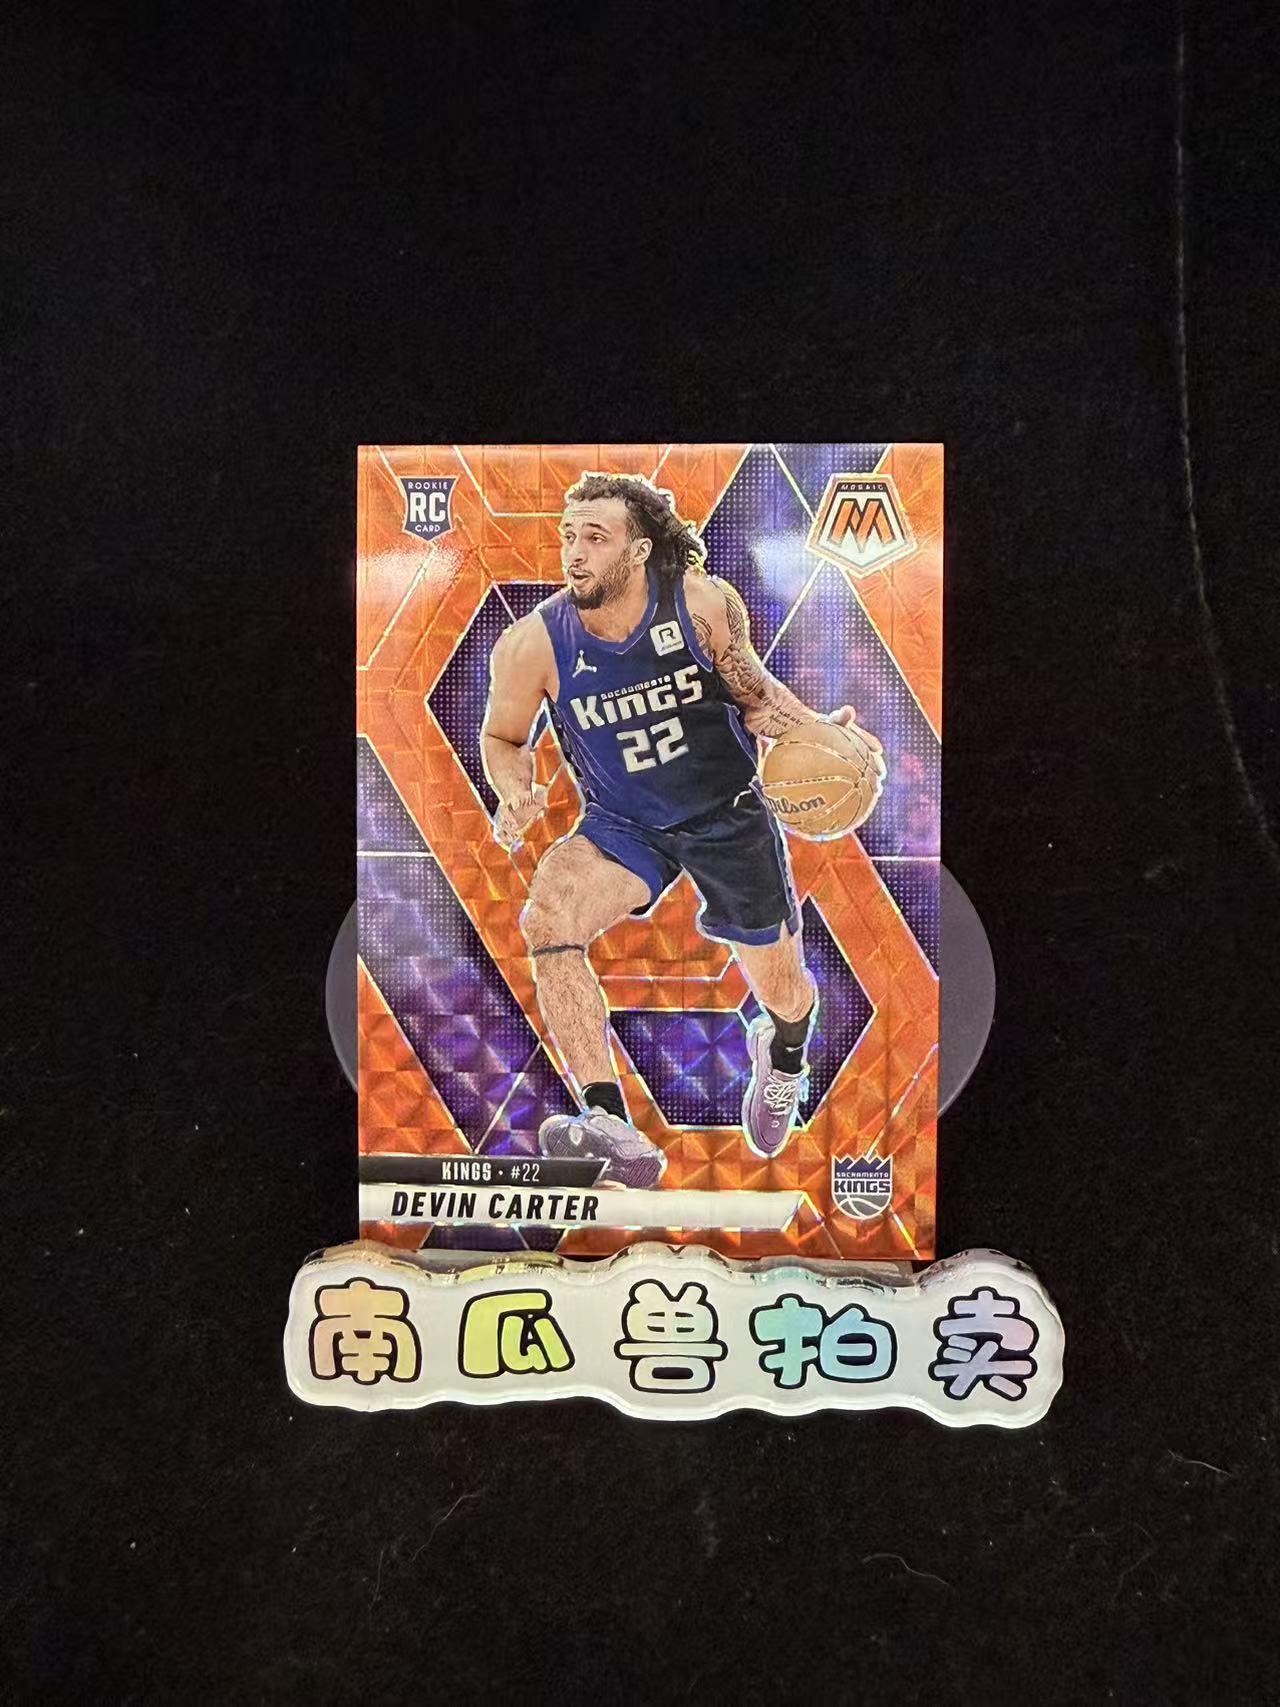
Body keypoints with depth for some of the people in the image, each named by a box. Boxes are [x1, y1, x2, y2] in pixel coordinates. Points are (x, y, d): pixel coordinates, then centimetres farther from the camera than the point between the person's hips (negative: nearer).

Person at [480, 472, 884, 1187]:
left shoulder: (704, 603, -17)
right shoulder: (532, 644, -18)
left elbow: (752, 689, 1)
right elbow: (503, 737, 0)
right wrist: (517, 794, -21)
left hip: (730, 812, 1)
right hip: (623, 825, 0)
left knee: (784, 991, 13)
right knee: (546, 918, -32)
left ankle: (782, 1055, 54)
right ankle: (612, 1126, -28)